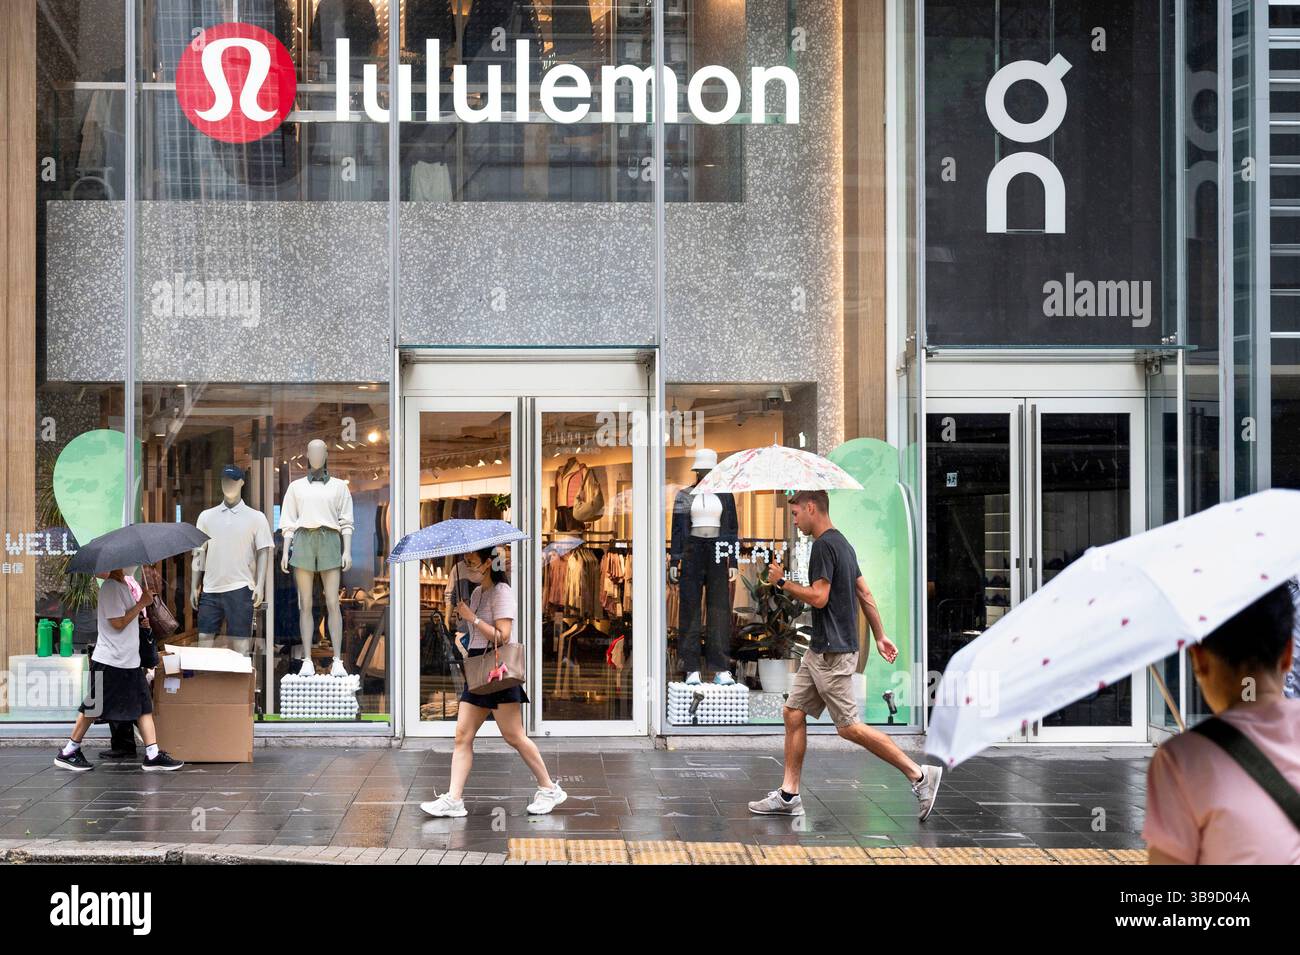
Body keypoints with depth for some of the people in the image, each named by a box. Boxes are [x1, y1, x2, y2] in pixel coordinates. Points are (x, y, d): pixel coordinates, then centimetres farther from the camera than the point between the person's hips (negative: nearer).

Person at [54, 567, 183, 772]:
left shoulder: (125, 584, 13)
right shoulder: (110, 588, -16)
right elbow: (118, 623, -19)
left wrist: (145, 599, 5)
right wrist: (141, 604, -13)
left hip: (129, 661, 9)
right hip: (110, 661, -9)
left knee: (144, 706, 4)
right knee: (94, 707, 1)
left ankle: (152, 755, 3)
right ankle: (67, 753, 13)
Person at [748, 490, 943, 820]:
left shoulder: (824, 545, -16)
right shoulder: (840, 542, 14)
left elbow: (819, 597, -22)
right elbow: (865, 594, 18)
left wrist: (781, 582, -10)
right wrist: (880, 636, 21)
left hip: (833, 653, -10)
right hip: (820, 651, 10)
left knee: (848, 726, -6)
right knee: (793, 714, 10)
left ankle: (919, 775, -2)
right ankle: (788, 796, 12)